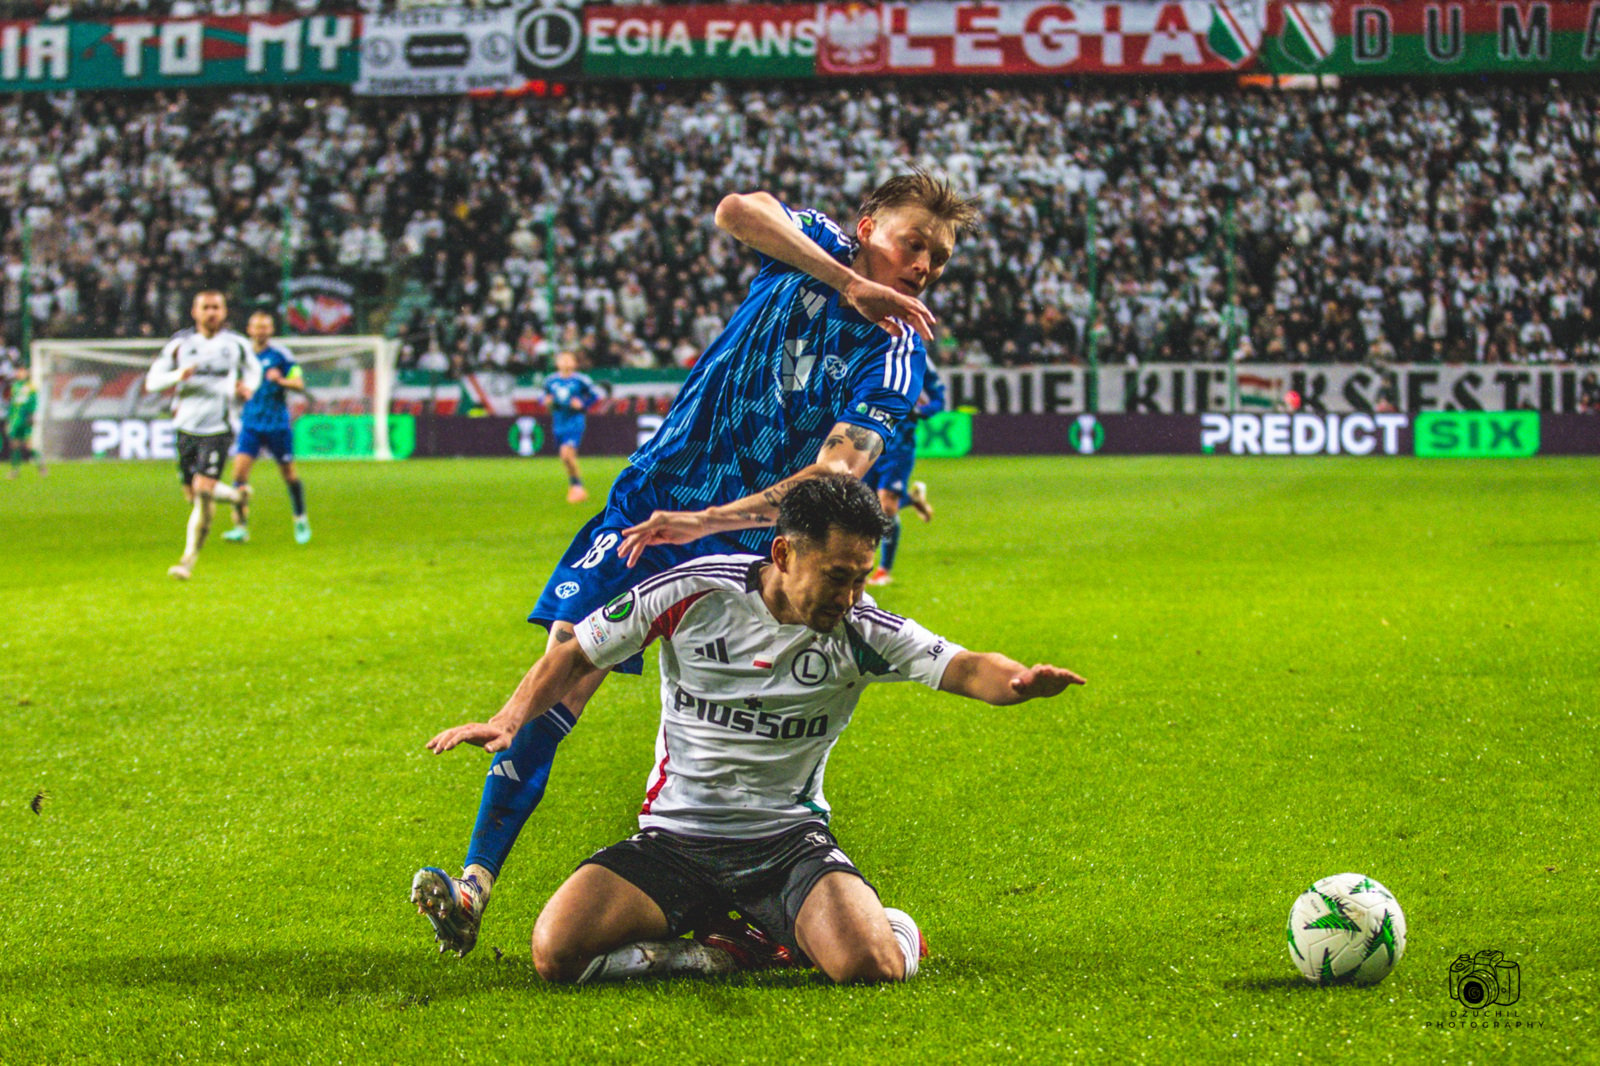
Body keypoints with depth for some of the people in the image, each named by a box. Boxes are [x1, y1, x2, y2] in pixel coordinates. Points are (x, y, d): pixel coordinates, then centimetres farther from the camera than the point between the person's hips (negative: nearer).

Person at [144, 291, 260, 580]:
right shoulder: (180, 344, 3)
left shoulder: (236, 344, 3)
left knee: (204, 490, -18)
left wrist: (248, 388, 0)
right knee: (192, 494, 7)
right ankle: (238, 496, 36)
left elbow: (253, 369, 23)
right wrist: (178, 376, -17)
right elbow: (152, 380, 3)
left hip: (219, 428, -3)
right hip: (187, 426, 3)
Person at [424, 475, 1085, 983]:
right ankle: (727, 953, -1)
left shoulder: (860, 632, -8)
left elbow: (964, 668, -19)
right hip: (674, 838, 1)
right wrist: (509, 721, -15)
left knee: (871, 967, -30)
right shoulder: (693, 594, -11)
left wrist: (1017, 681, -42)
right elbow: (576, 656, 0)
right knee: (555, 952, -23)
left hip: (790, 839, -1)